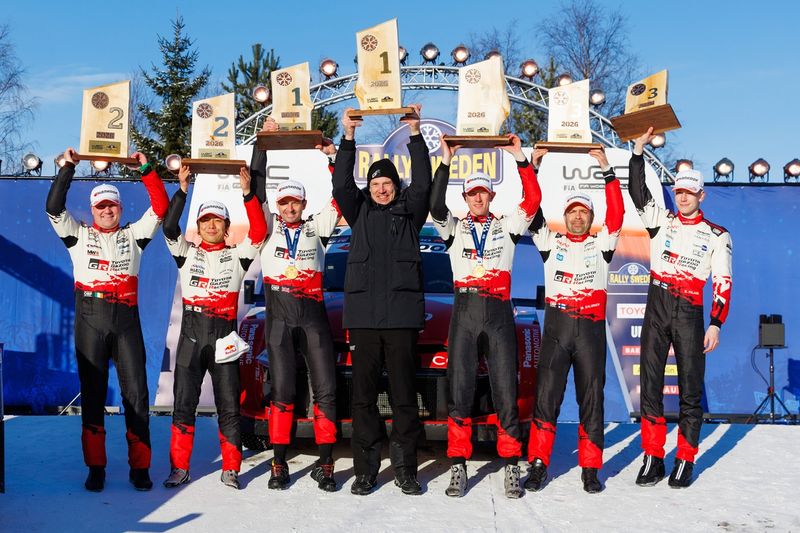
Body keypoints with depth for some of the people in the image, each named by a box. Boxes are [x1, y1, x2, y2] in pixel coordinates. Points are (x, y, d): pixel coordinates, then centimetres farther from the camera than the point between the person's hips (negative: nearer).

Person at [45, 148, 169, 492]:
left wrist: (146, 170, 2)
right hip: (90, 318, 0)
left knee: (136, 392, -1)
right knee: (92, 392, 2)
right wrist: (68, 168, 0)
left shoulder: (134, 236, 14)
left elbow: (160, 208, 6)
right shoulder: (78, 235, 13)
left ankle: (140, 467, 6)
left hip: (126, 320, 1)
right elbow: (54, 207, 1)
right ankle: (95, 467, 9)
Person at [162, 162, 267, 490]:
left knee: (229, 405, 1)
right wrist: (182, 190, -8)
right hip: (191, 334, 1)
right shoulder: (187, 254, 12)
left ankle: (231, 469, 9)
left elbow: (258, 233, -6)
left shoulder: (237, 256, 9)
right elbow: (169, 228, -3)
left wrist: (247, 194, -13)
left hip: (225, 335, -1)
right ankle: (179, 468, 8)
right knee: (184, 403, 0)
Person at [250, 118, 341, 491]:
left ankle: (325, 464, 3)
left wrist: (334, 157, 1)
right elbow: (256, 190, 6)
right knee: (281, 390, -1)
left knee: (325, 389, -3)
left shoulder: (316, 229, 13)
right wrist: (264, 145, 4)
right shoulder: (269, 227, 12)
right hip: (279, 319, 0)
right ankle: (279, 464, 6)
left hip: (313, 317, 1)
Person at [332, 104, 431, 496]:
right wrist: (348, 138, -5)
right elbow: (341, 185, 2)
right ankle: (365, 469, 10)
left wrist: (415, 135, -8)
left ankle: (405, 469, 10)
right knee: (363, 395, 3)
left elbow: (422, 184, -2)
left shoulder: (409, 212, 11)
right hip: (363, 315, 2)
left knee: (404, 395, 1)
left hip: (402, 315, -1)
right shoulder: (359, 212, 15)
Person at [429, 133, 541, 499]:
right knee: (459, 390, -2)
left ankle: (511, 466, 9)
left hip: (499, 312, 0)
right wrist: (446, 162, -8)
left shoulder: (507, 227, 13)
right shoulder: (454, 228, 13)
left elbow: (533, 200, -1)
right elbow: (436, 207, -6)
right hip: (464, 312, 0)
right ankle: (458, 467, 5)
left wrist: (520, 159, -5)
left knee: (505, 390, 0)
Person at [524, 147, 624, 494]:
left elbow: (616, 215, -2)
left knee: (591, 398, 3)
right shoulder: (550, 242, 13)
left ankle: (590, 469, 10)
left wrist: (607, 171, -6)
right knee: (546, 395, -2)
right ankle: (538, 465, 5)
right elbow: (533, 210, 4)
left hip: (591, 328, 0)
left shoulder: (601, 245, 11)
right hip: (556, 326, 0)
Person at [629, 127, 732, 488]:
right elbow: (638, 192, 2)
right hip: (656, 309, 2)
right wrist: (638, 150, -6)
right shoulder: (661, 220, 12)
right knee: (651, 384, 1)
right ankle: (653, 459, 9)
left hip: (690, 313, -1)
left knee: (691, 388, 0)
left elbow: (723, 283, 3)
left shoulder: (717, 236, 7)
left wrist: (716, 324, -6)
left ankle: (685, 462, 10)